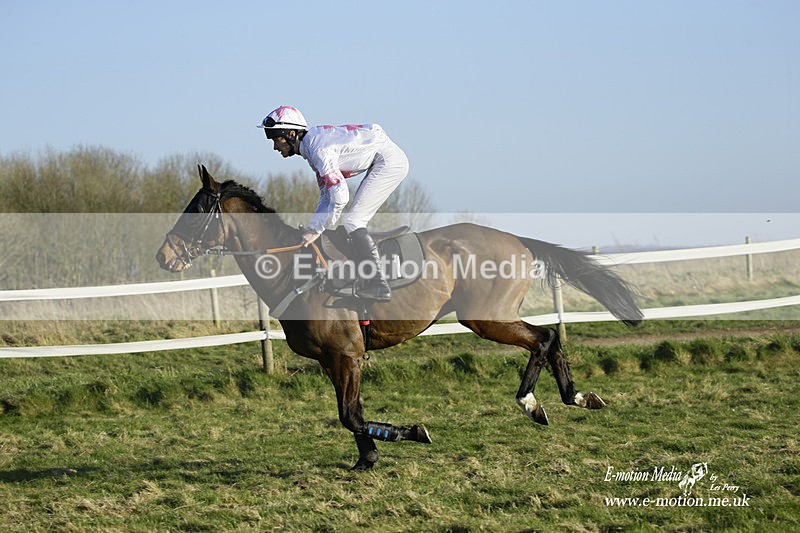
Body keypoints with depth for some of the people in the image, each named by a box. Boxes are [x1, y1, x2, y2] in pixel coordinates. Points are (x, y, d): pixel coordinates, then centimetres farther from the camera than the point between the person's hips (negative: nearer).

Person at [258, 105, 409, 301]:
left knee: (353, 221, -12)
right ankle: (366, 282, 12)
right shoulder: (312, 147, 11)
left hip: (389, 160, -10)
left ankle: (379, 287, -13)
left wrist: (317, 230, -18)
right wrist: (311, 228, 5)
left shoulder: (318, 147, -20)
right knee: (356, 221, 10)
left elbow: (340, 197, -25)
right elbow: (327, 196, 14)